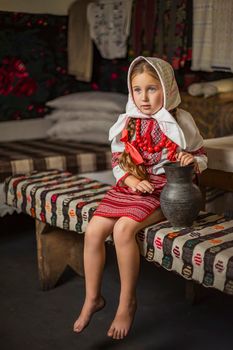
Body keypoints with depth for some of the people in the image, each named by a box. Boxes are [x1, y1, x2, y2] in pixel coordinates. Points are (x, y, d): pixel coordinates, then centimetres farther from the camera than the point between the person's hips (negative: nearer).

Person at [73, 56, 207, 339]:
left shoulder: (180, 122, -3)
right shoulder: (127, 123, 5)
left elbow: (201, 157, 7)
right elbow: (118, 160, 10)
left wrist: (192, 160, -18)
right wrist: (133, 180, -10)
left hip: (163, 191, -4)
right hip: (130, 187, 5)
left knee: (123, 228, -28)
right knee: (93, 231, -13)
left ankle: (127, 302, -10)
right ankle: (92, 298, 6)